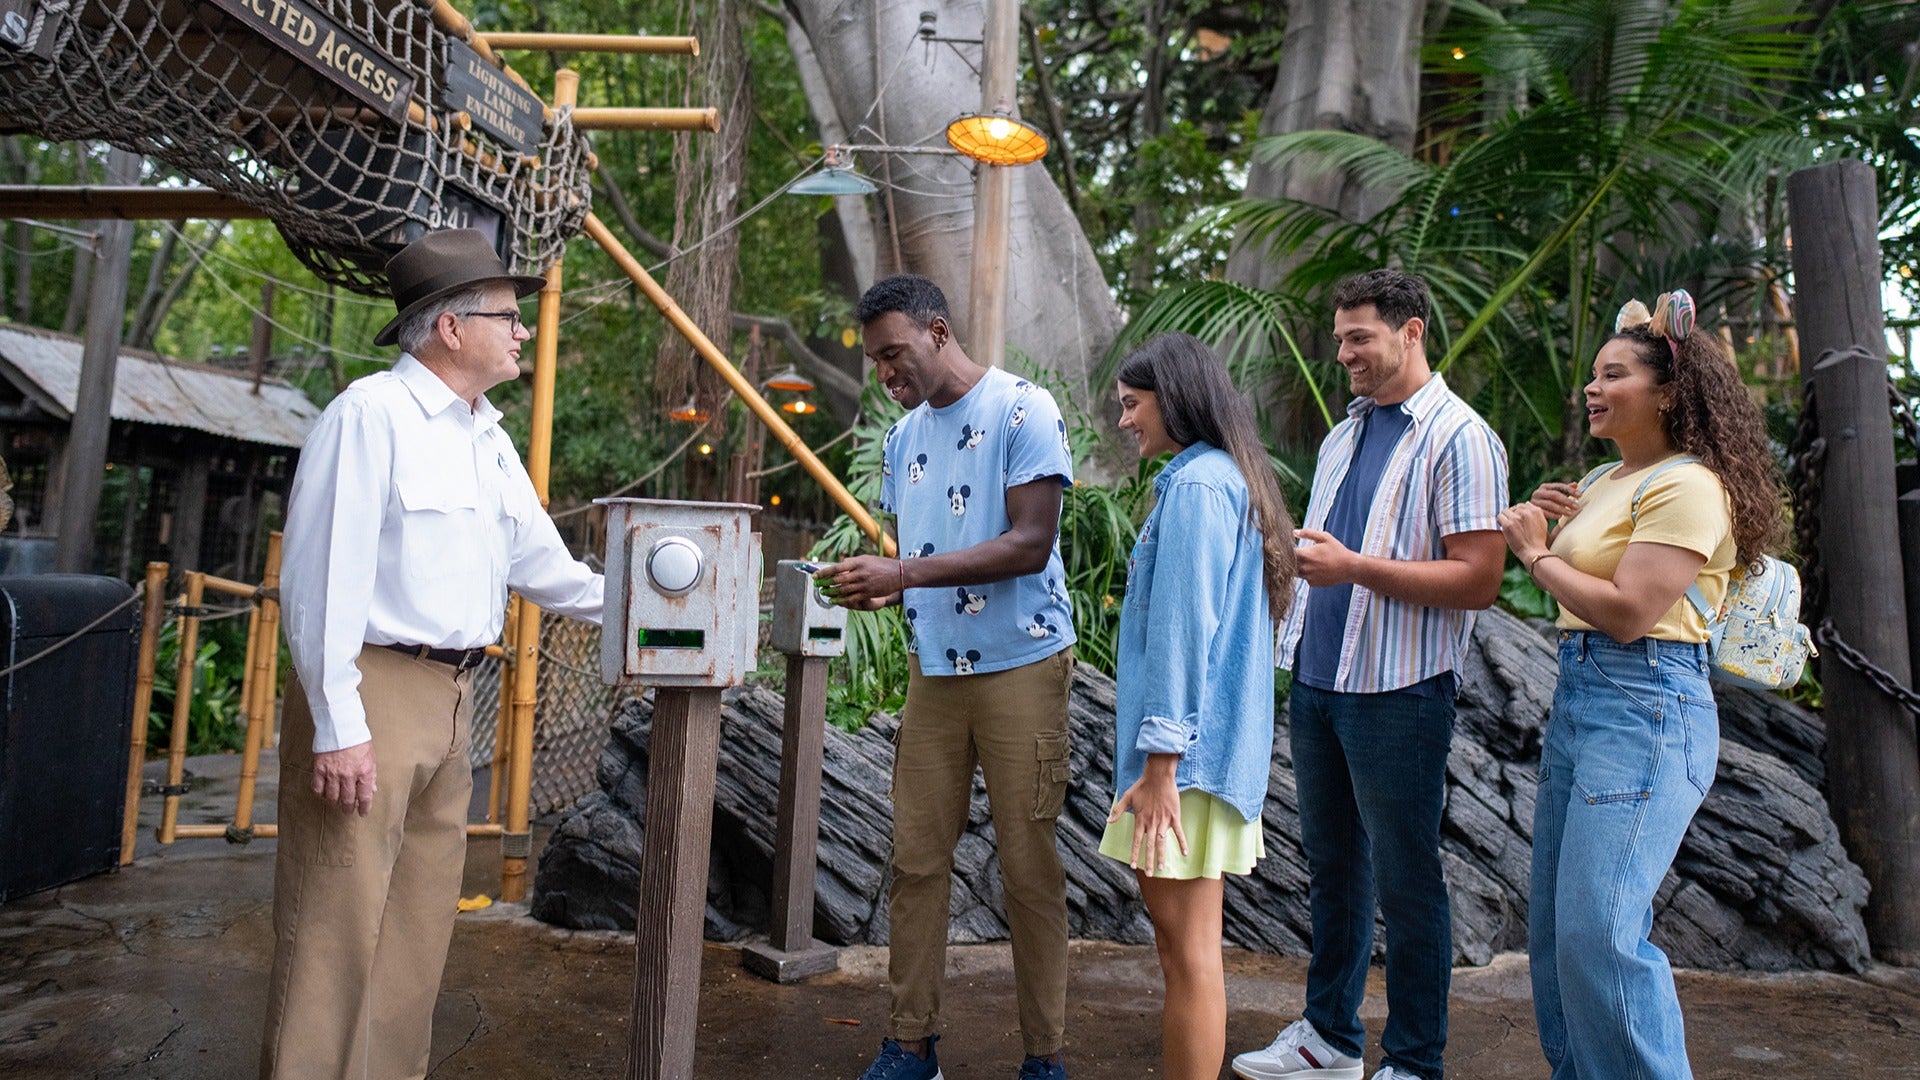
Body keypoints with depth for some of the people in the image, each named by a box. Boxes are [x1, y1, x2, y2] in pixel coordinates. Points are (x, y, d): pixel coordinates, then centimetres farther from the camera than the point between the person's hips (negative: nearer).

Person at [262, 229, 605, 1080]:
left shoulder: (490, 439, 15)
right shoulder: (371, 413, -11)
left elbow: (543, 567, 17)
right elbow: (322, 578, -17)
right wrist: (339, 727, -20)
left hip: (450, 699, 8)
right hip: (372, 693, -8)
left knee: (418, 924, 15)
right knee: (339, 922, -1)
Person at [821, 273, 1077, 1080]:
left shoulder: (1023, 410, -9)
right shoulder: (904, 435, 13)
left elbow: (1030, 543, -16)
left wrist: (905, 575, -22)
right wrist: (872, 584, -5)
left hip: (1020, 668, -6)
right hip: (933, 669, 6)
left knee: (1029, 867, 2)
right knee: (916, 859, 5)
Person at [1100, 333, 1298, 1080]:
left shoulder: (1196, 485, -14)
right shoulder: (1225, 478, 16)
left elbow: (1184, 630, -19)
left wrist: (1160, 763, -18)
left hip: (1188, 746, -10)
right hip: (1210, 743, 10)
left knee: (1187, 945, -2)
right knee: (1177, 928, 17)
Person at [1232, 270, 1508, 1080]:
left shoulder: (1458, 438, -9)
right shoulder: (1343, 436, 15)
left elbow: (1478, 581, -17)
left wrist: (1353, 566, -23)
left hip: (1398, 692, -7)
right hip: (1318, 680, 8)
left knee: (1404, 882, 5)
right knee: (1333, 866, 17)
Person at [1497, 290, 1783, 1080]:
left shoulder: (1688, 486, -11)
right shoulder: (1604, 480, 17)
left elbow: (1628, 612, -20)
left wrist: (1537, 553, -8)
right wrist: (1562, 528, 5)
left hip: (1645, 705, -10)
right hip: (1576, 695, 10)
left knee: (1600, 931, -13)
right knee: (1554, 924, 13)